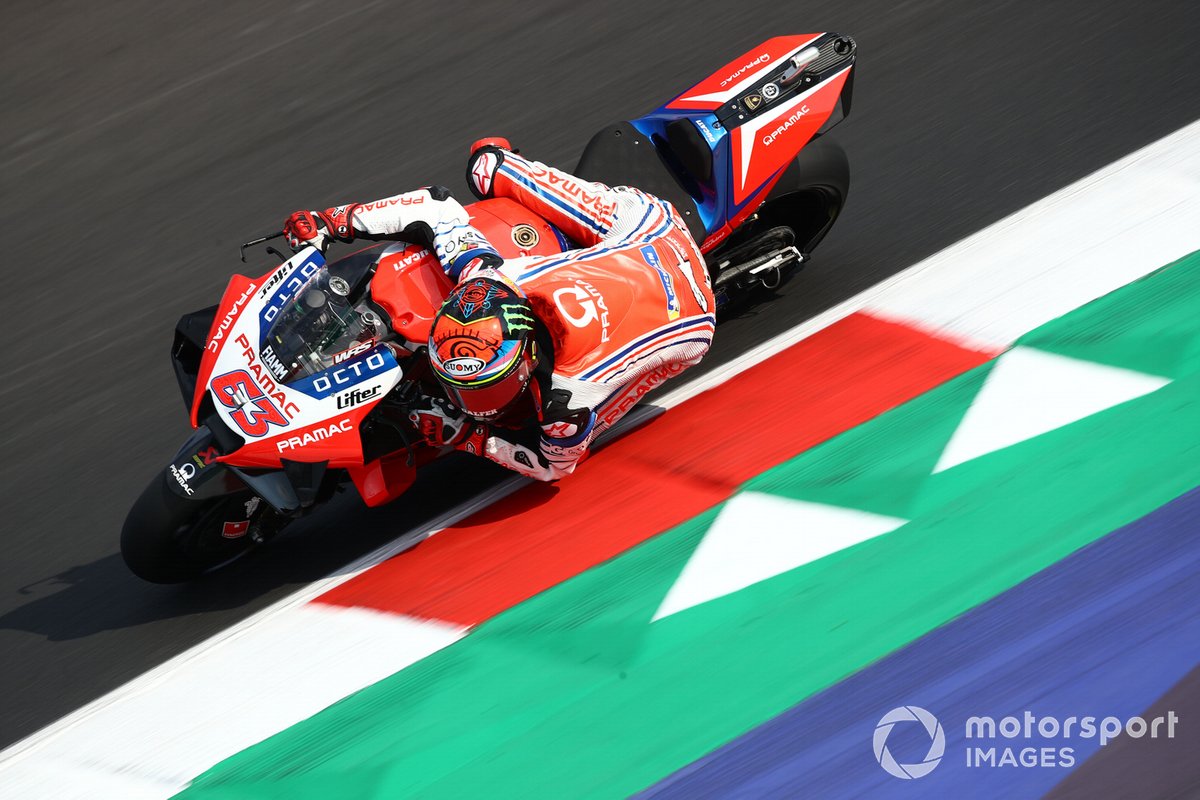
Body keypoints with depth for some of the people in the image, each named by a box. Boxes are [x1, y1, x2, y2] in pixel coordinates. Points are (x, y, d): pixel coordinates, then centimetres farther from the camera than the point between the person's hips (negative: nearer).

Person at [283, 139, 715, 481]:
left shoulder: (570, 403, -42)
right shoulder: (493, 278, -33)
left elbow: (553, 465, -18)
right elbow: (436, 205, -18)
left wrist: (468, 437, -20)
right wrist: (331, 221, -15)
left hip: (689, 318, -3)